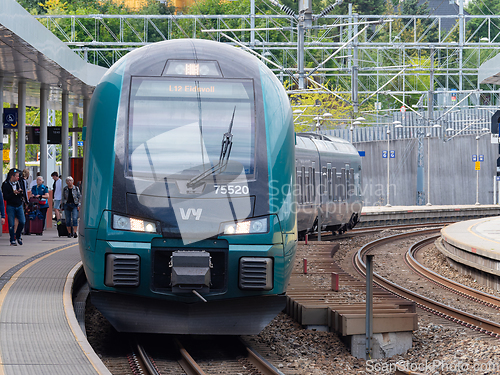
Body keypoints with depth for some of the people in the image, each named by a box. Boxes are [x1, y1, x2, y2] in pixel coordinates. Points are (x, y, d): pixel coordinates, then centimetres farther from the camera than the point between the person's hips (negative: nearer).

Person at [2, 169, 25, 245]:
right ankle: (12, 241, 8)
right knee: (11, 224, -2)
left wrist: (20, 193, -9)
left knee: (22, 222, -6)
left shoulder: (18, 183, 7)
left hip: (19, 206, 4)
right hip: (10, 206, -4)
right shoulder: (5, 185, -7)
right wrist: (14, 193, -23)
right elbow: (5, 197, -12)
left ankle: (18, 236, 17)